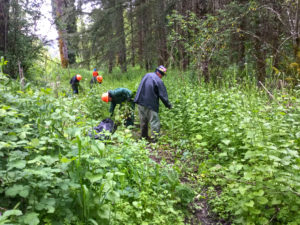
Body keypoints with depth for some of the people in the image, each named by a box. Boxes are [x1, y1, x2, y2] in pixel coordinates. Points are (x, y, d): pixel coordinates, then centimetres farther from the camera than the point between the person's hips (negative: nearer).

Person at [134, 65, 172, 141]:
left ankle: (144, 136, 30)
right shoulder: (159, 81, -13)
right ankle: (154, 138, -3)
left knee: (143, 120, 19)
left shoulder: (147, 75, 8)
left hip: (140, 102, 8)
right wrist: (168, 105, 1)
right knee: (154, 121, 0)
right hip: (150, 104, -7)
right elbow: (163, 95, -10)